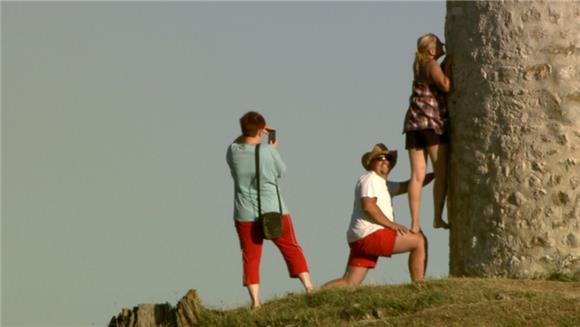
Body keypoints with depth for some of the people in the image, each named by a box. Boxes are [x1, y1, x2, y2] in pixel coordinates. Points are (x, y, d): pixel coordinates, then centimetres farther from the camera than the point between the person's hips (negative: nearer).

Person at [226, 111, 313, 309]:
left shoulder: (233, 152, -6)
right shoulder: (269, 151, -12)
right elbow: (281, 171, 5)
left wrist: (249, 134, 19)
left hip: (245, 215, 1)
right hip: (273, 211, -1)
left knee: (251, 258, 5)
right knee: (291, 248, 12)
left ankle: (255, 301, -2)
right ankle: (308, 286, 10)